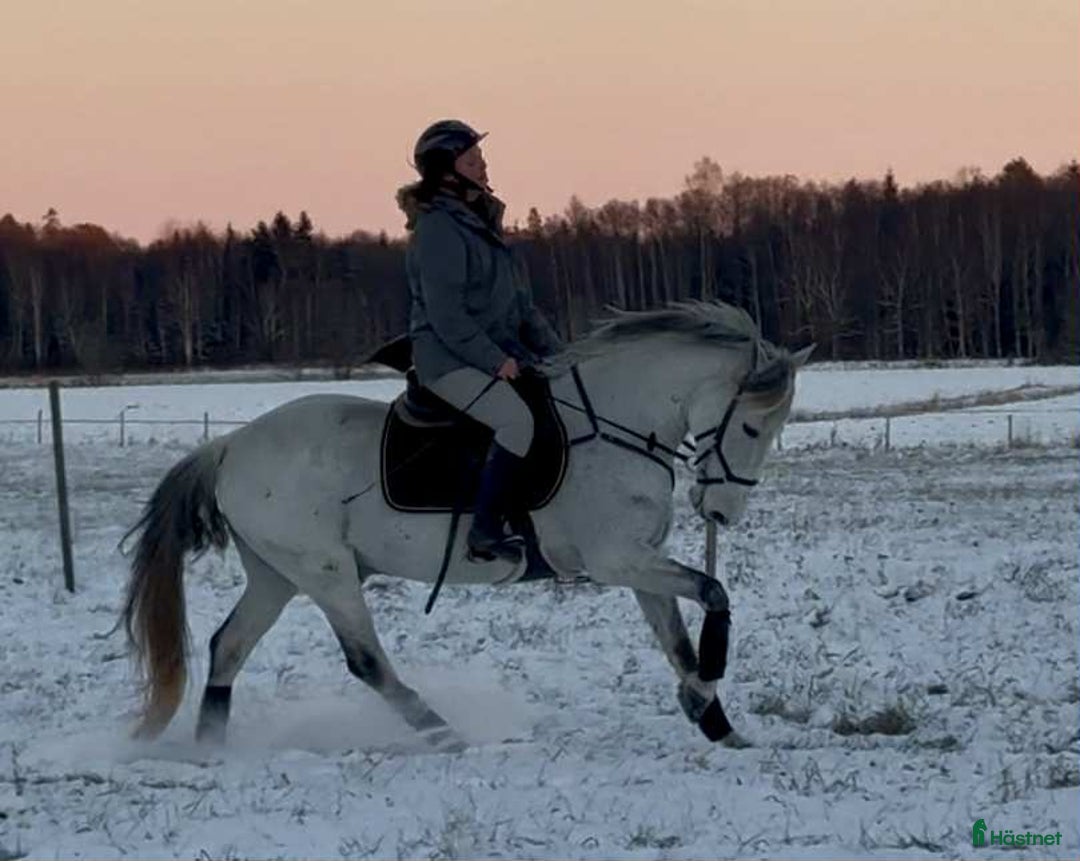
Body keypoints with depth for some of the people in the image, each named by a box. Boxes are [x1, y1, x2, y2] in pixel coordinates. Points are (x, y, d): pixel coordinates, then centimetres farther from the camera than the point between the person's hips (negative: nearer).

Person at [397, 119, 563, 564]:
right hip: (450, 360, -10)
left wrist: (554, 350, 11)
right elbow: (446, 315, -20)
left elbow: (518, 300, 20)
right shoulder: (438, 229, -13)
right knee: (516, 419, -31)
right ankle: (486, 533, -29)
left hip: (499, 354, 10)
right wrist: (496, 360, -21)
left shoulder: (480, 221, 16)